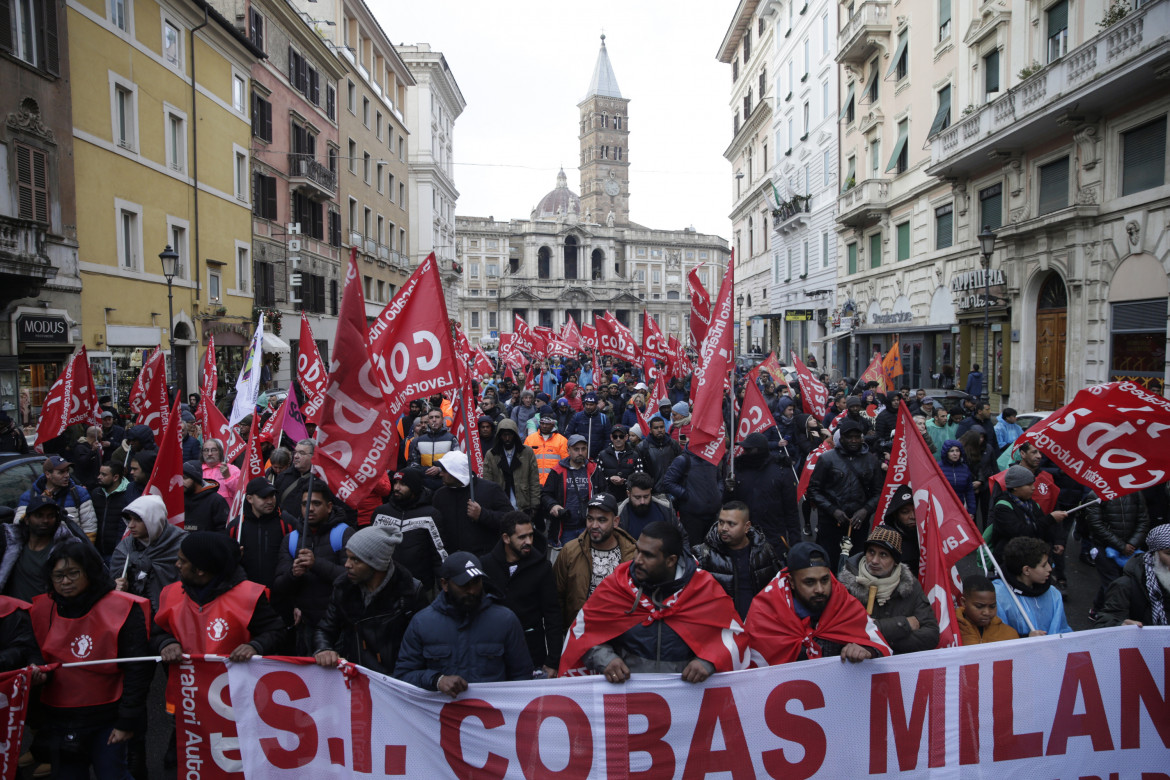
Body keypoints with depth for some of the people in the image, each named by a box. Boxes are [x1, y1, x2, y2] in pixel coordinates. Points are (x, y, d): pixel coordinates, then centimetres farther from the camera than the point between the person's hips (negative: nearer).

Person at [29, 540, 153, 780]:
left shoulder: (122, 609, -13)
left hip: (108, 719, -4)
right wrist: (38, 675, -7)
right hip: (59, 720, 4)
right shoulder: (41, 610, 1)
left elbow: (138, 669, -12)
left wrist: (128, 721, -12)